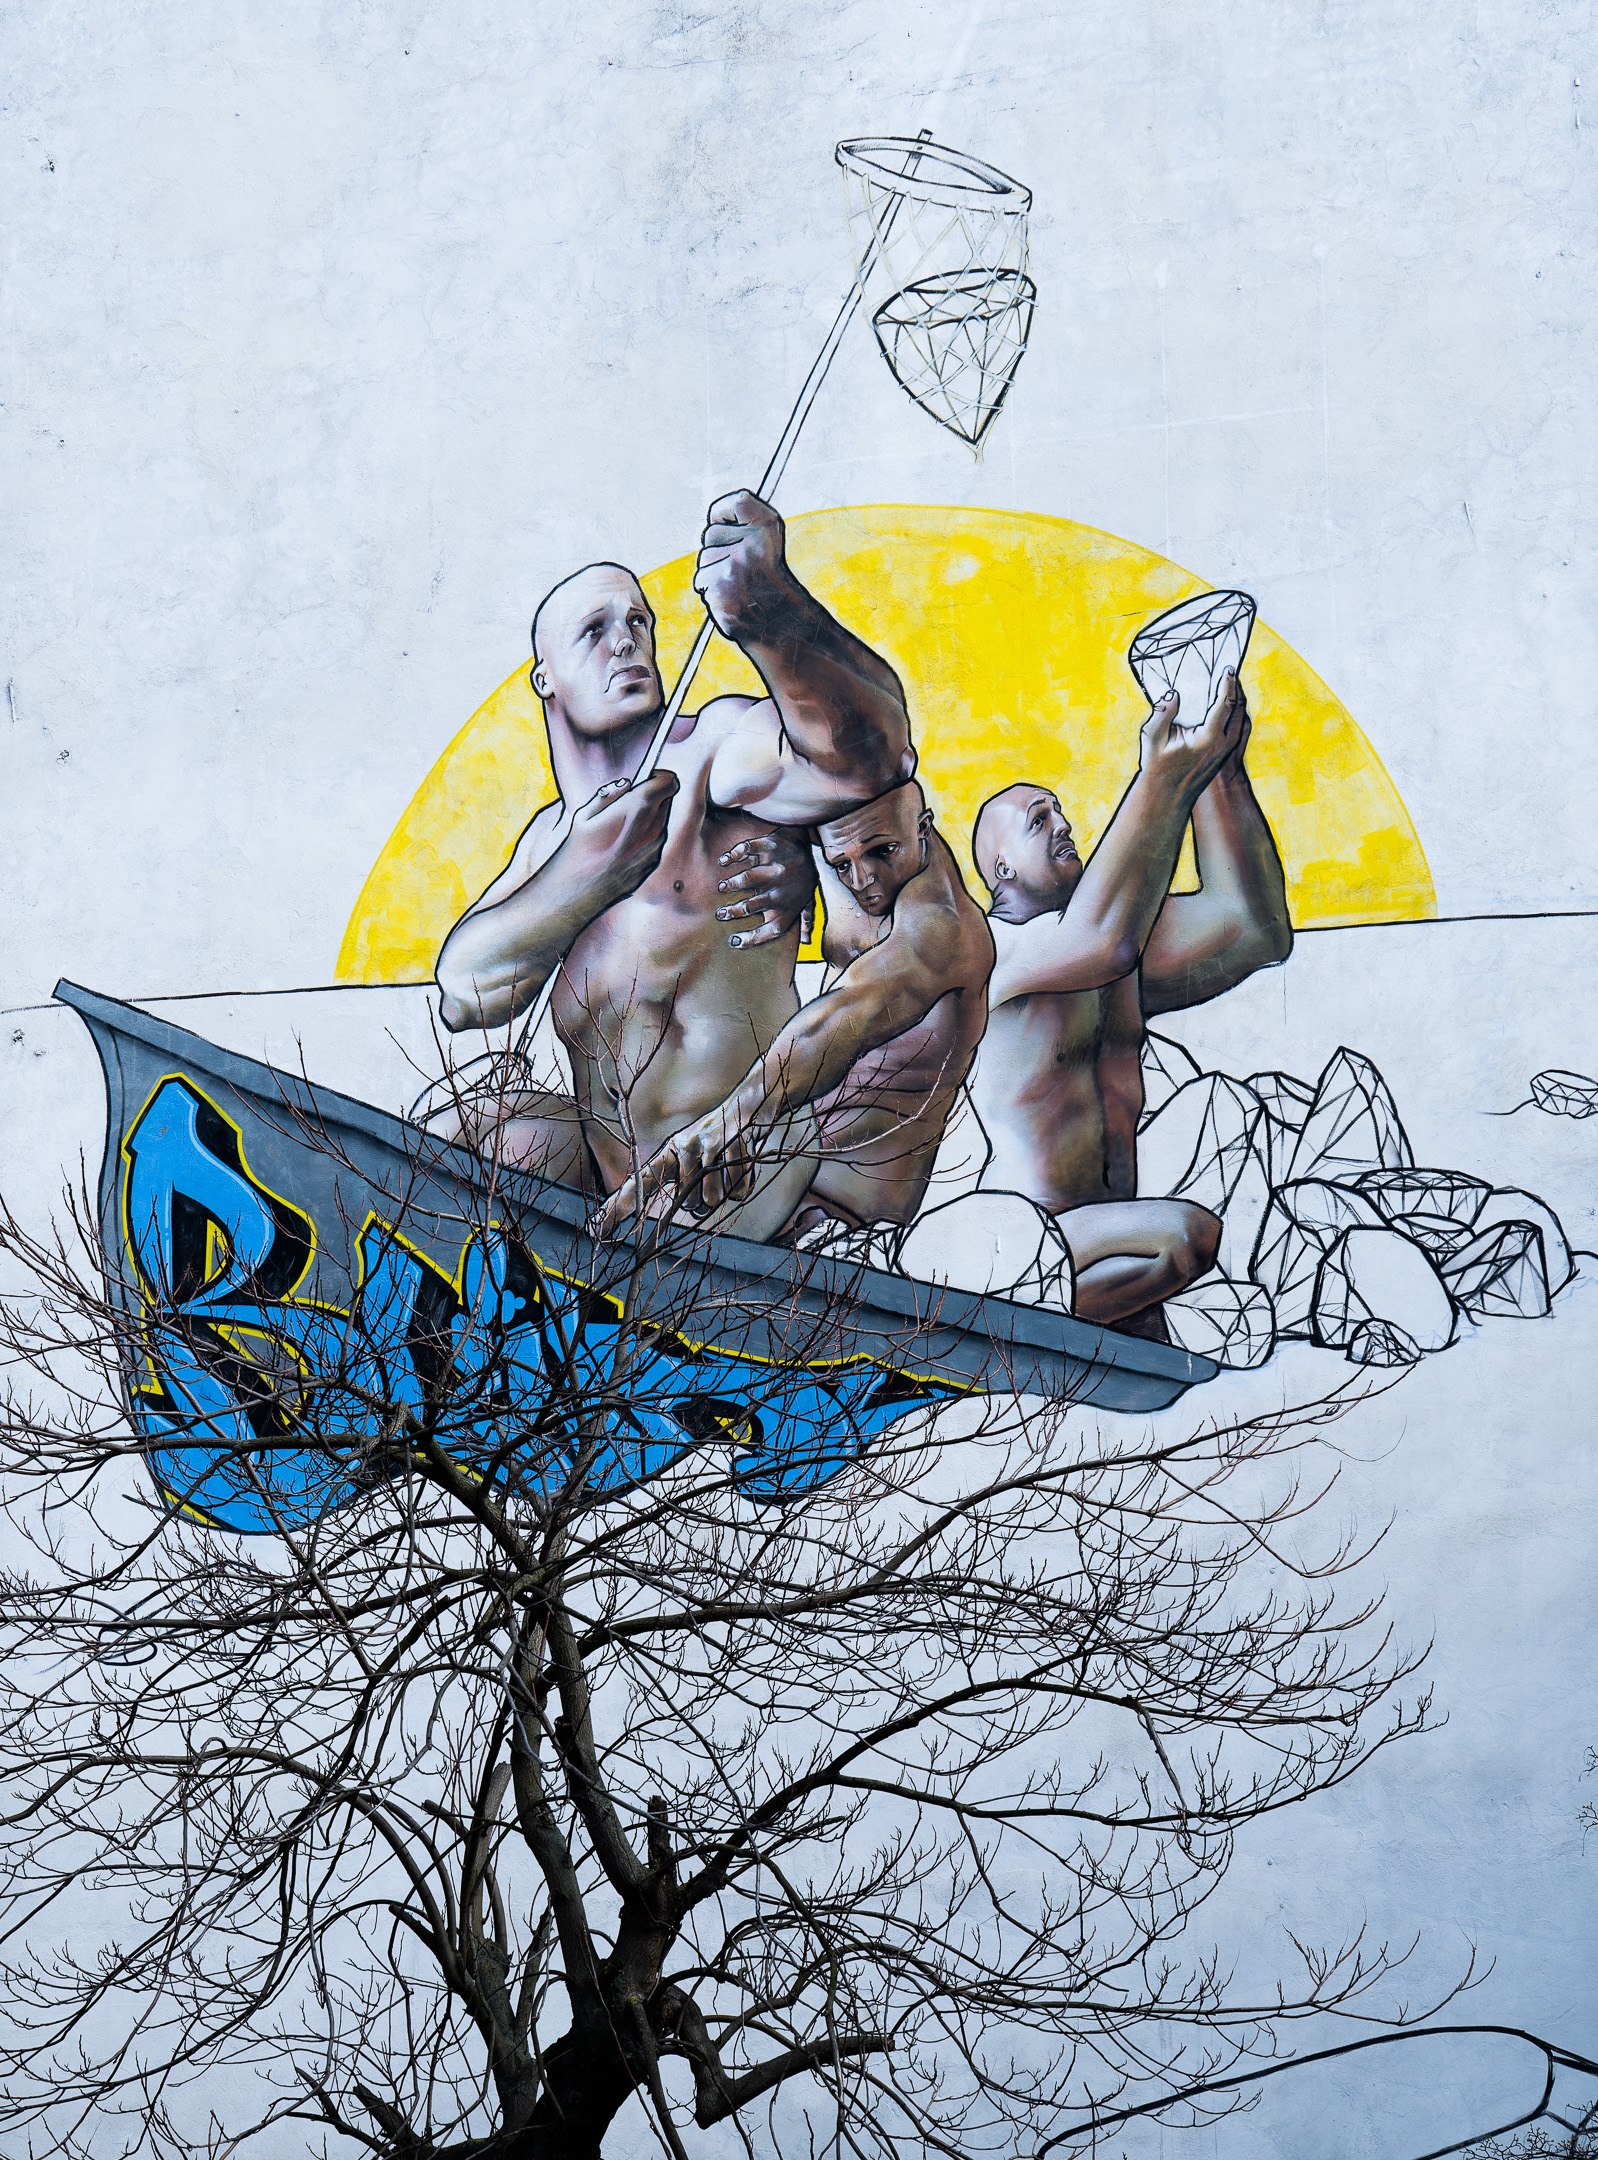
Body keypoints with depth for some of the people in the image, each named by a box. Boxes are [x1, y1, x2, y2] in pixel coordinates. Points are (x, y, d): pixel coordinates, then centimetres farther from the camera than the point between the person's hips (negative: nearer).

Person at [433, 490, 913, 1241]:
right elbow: (463, 993, -5)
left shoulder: (713, 751, -9)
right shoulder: (552, 832, 13)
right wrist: (585, 875, -23)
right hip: (614, 1195, 7)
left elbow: (864, 753, -32)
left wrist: (769, 609, -51)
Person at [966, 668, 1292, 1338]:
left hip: (1100, 1246, 7)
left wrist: (1220, 773, -1)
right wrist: (1163, 779, -27)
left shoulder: (1123, 965, 17)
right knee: (1184, 1231, -30)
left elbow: (1253, 931, 6)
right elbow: (1103, 939, -27)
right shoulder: (987, 949, -7)